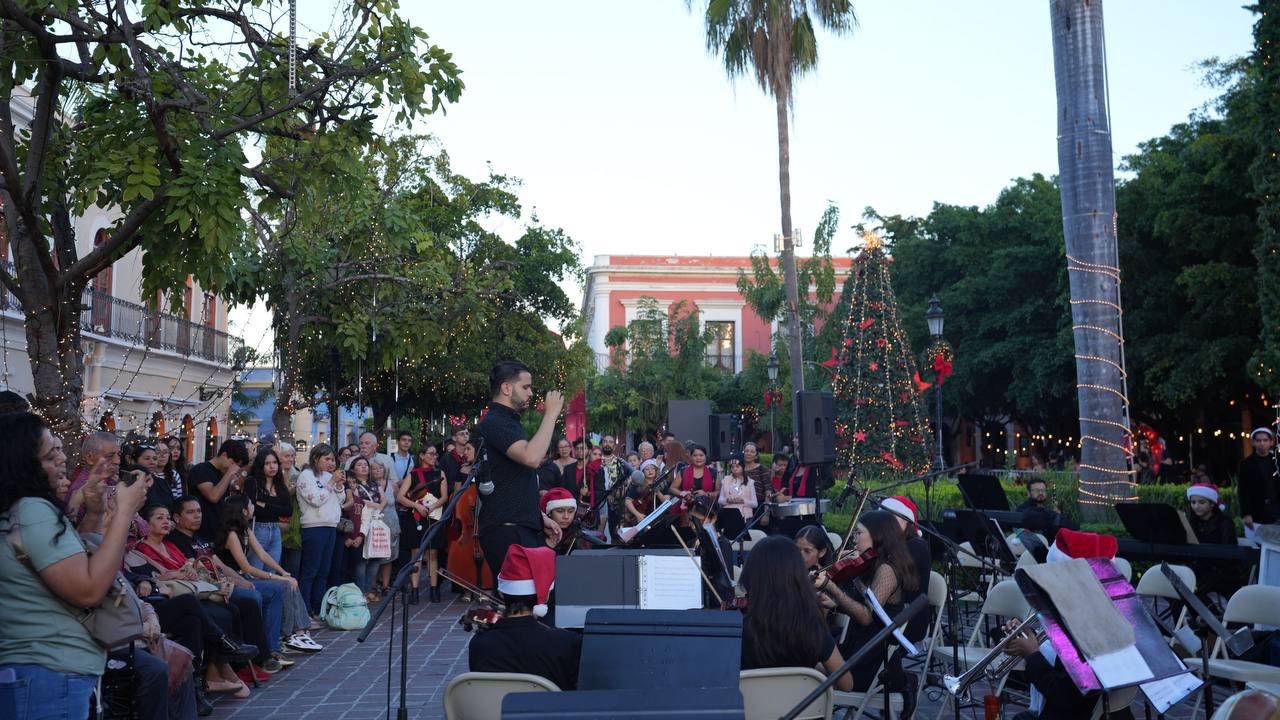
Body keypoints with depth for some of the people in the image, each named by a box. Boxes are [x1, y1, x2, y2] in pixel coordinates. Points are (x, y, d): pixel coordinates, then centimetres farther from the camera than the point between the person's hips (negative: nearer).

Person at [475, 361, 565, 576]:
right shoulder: (494, 423, -12)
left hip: (523, 529, 10)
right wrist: (551, 414, -18)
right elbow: (531, 457, -29)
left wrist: (541, 518, 22)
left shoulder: (508, 423, 21)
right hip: (507, 532, -10)